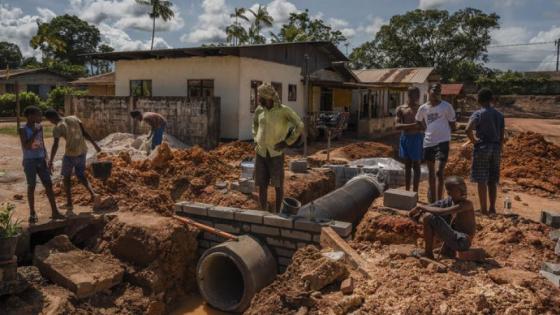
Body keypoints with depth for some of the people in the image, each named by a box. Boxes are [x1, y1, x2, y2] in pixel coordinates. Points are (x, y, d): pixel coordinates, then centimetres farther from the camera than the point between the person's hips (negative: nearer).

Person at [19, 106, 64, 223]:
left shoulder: (39, 127, 6)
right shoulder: (23, 130, -10)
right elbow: (26, 146, -20)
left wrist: (46, 160, 8)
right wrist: (35, 133, -21)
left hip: (40, 160, 5)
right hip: (29, 161, -5)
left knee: (49, 184, 1)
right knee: (31, 186, 2)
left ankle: (54, 212, 5)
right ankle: (32, 213, 15)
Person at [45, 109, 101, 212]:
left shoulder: (57, 128, -10)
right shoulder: (74, 118, 4)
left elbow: (55, 146, -15)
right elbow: (85, 133, 1)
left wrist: (50, 162, -10)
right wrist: (95, 145, 5)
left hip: (70, 154, -5)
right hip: (82, 152, 5)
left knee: (66, 177, 15)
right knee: (81, 176, 19)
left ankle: (69, 203, 15)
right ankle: (93, 194, -2)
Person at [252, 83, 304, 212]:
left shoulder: (284, 110, -11)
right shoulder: (259, 110, 4)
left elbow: (299, 125, -10)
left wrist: (287, 142, -13)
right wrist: (256, 139, 11)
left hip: (276, 154, -4)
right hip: (261, 153, 4)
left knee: (278, 185, 5)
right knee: (262, 185, 7)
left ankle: (277, 212, 19)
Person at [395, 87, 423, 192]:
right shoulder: (400, 109, 3)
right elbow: (397, 126, -9)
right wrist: (412, 125, -21)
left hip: (416, 138, -2)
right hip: (405, 138, 2)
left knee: (416, 166, 1)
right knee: (407, 166, 10)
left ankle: (415, 193, 5)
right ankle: (407, 191, 18)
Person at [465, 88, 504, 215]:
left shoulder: (478, 114, -7)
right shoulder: (499, 115, 11)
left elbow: (468, 129, -24)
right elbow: (502, 136, 11)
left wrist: (474, 141, -8)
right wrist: (499, 150, 19)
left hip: (482, 147, -5)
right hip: (496, 148, 6)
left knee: (481, 180, 0)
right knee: (492, 181, 12)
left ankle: (483, 209, 1)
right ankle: (492, 208, 16)